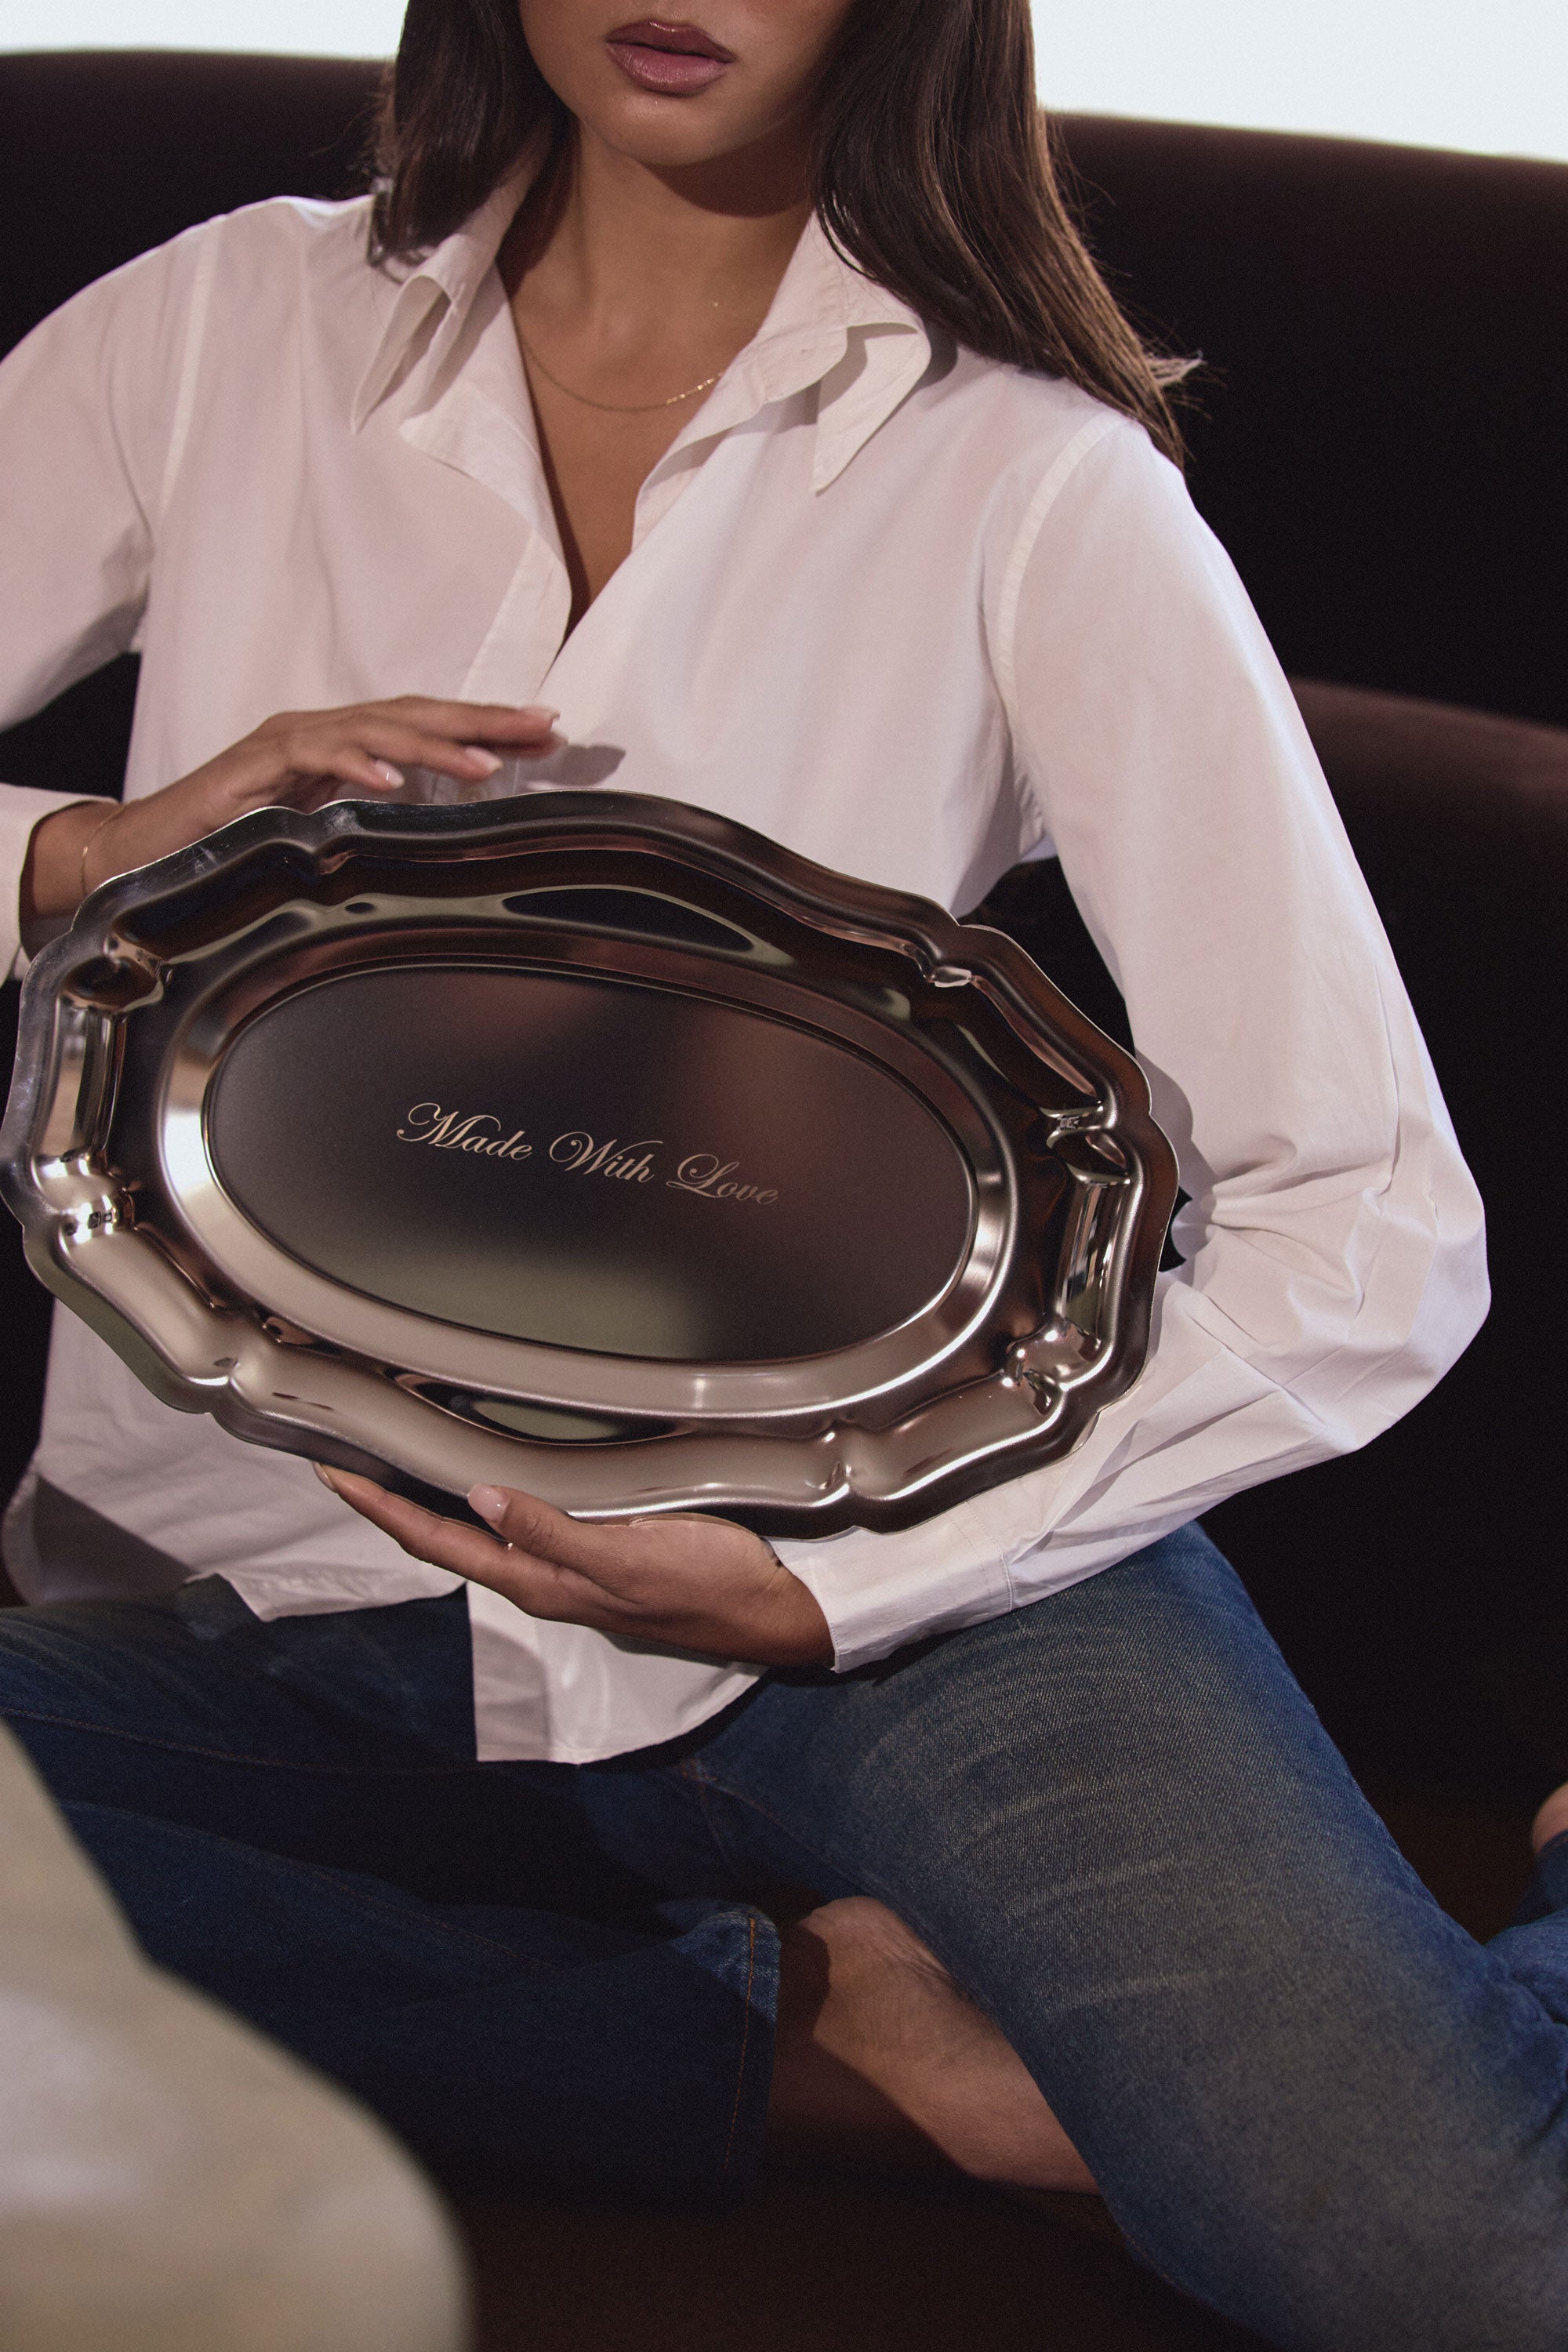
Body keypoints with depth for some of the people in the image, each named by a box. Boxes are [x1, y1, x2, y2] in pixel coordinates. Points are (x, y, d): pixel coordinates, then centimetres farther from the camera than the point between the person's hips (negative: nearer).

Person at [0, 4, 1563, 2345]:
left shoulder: (1032, 483, -2)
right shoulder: (226, 332, 6)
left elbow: (1369, 1228, -7)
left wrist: (816, 1588, -18)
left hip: (875, 1558, -3)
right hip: (245, 1580, 3)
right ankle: (807, 2033, -10)